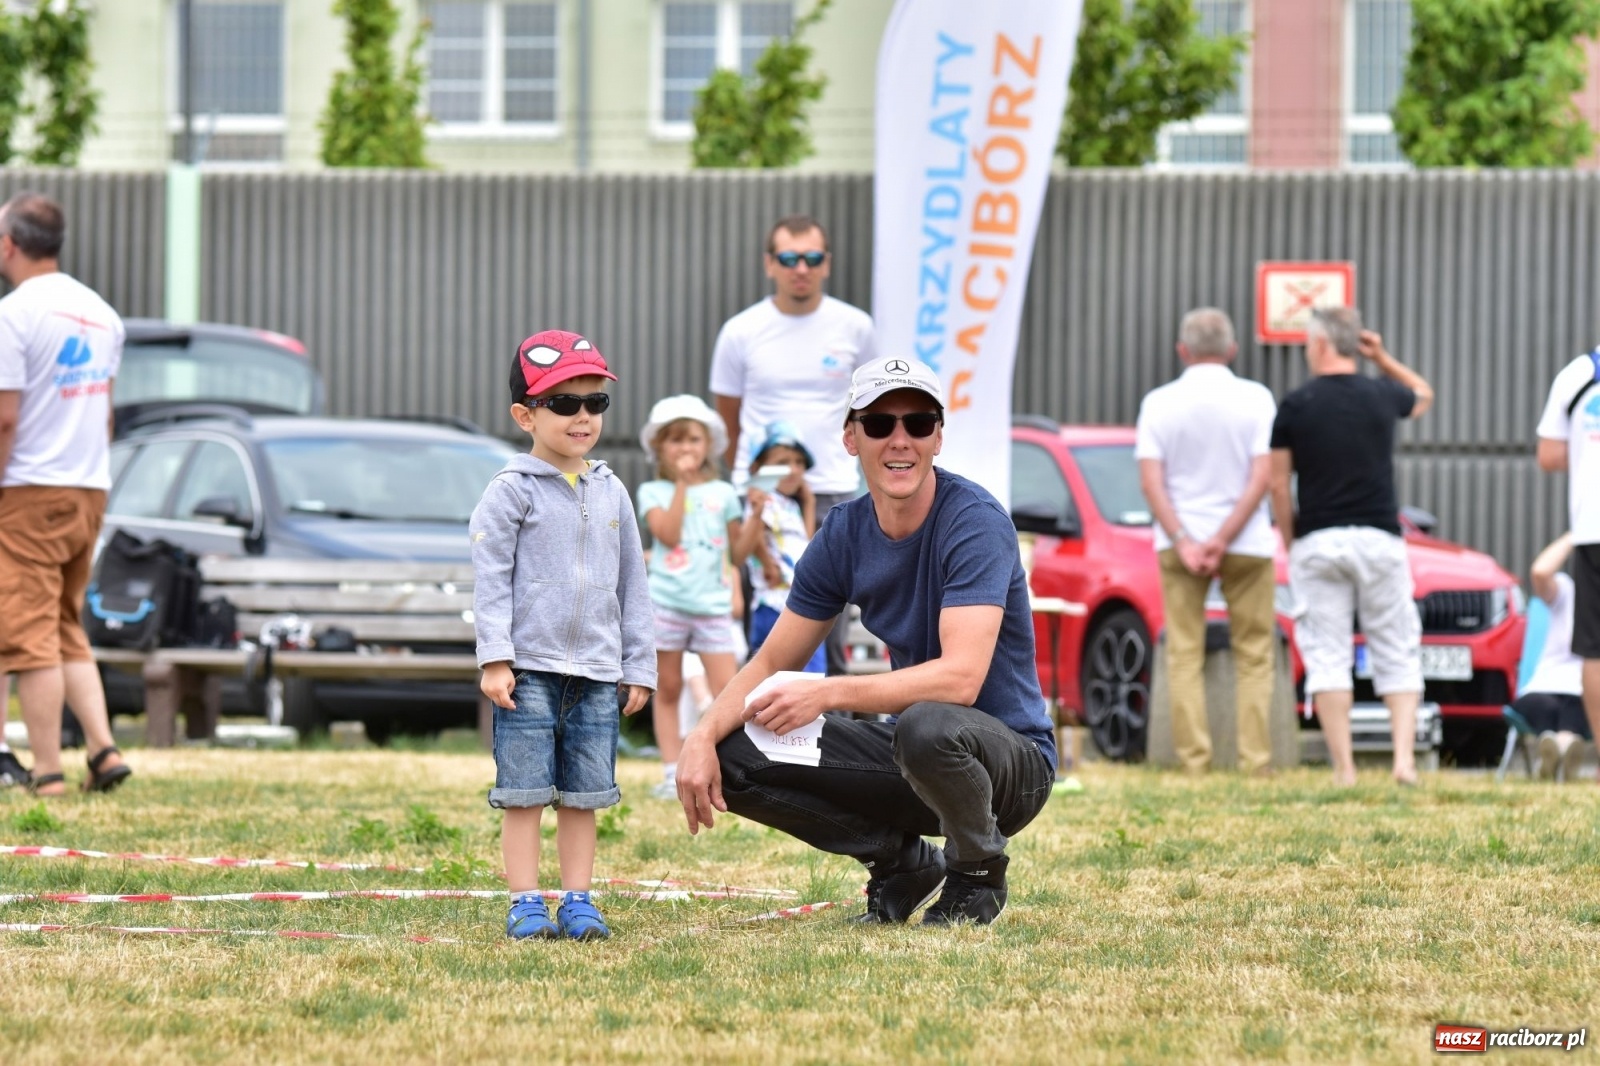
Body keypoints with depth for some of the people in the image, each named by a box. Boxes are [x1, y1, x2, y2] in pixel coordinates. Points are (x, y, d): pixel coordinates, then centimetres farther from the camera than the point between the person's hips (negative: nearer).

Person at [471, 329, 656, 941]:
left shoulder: (611, 494, 12)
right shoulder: (512, 491, -3)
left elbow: (632, 585, 16)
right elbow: (491, 578, -7)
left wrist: (639, 666, 13)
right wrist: (494, 659, -15)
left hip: (596, 672, 4)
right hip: (529, 667, -4)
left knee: (583, 795, 6)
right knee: (525, 793, -4)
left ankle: (577, 901, 11)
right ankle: (525, 906, -1)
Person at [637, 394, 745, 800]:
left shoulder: (722, 493, 11)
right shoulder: (653, 492, 6)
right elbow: (668, 534, -11)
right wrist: (681, 484, -9)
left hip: (713, 605, 1)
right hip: (666, 604, -1)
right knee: (668, 693, 4)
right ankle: (672, 774, 7)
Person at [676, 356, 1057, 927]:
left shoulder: (974, 520, -19)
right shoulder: (846, 533, 1)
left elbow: (961, 677, -30)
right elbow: (772, 664, 7)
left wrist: (827, 693, -34)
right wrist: (703, 737, -12)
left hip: (1012, 763, -6)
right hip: (911, 754, 6)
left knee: (926, 724, -40)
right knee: (734, 755, -9)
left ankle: (978, 876, -9)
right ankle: (901, 863, 8)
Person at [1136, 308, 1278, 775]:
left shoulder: (1160, 403, 0)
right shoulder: (1255, 399, -3)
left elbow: (1151, 479, -7)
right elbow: (1262, 476, -9)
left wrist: (1183, 541, -11)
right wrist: (1223, 539, -10)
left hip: (1180, 541, 1)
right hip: (1246, 543, -1)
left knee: (1185, 654, 4)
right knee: (1253, 657, 5)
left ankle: (1194, 760, -3)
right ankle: (1255, 760, -1)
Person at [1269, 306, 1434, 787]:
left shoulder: (1295, 406, -2)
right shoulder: (1382, 396, 4)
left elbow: (1278, 484, -1)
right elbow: (1424, 395, 29)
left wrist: (1290, 544, 10)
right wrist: (1384, 360, 18)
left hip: (1317, 541, -1)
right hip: (1379, 537, 1)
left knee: (1326, 655, 1)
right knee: (1397, 653, 7)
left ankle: (1343, 766, -4)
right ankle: (1404, 756, -7)